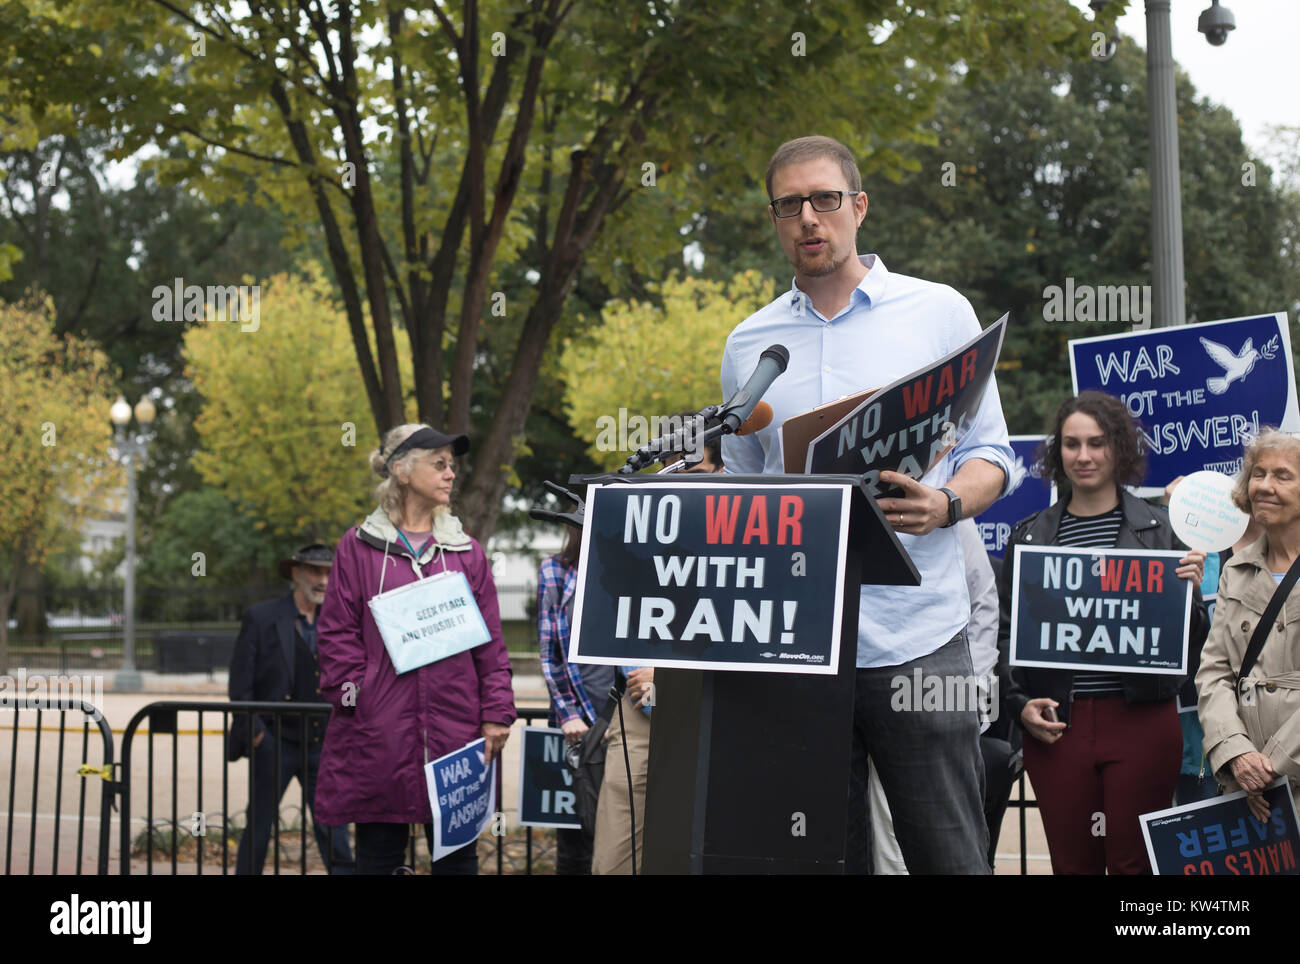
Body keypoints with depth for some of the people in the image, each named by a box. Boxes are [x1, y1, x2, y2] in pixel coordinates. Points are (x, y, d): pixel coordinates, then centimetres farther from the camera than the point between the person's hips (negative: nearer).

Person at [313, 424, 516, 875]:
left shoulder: (466, 552, 12)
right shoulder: (359, 547, 5)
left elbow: (490, 642, 10)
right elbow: (337, 633, 3)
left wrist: (496, 714, 1)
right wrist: (354, 697, -8)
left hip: (454, 734, 2)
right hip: (378, 732, -2)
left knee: (457, 856, 4)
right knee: (378, 853, 4)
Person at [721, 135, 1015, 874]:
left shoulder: (939, 313, 6)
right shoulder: (749, 344, 14)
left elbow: (990, 457, 6)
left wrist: (944, 506, -15)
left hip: (916, 640, -2)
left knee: (949, 855, -2)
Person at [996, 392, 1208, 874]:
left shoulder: (1159, 528, 6)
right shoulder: (1029, 536, 11)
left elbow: (1190, 639, 8)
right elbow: (1006, 630, 13)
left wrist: (1188, 589, -11)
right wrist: (1020, 703, -1)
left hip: (1141, 720, -1)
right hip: (1056, 725, 2)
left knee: (1135, 863, -2)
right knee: (1072, 864, 3)